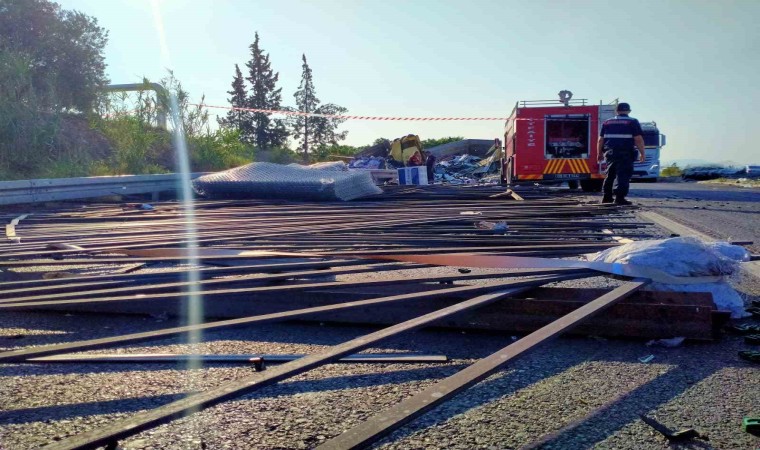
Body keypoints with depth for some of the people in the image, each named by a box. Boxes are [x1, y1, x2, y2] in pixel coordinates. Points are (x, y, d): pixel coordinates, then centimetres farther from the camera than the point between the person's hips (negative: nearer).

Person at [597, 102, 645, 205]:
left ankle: (607, 196, 20)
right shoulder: (632, 122, 1)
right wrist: (642, 153, -2)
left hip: (610, 153, 5)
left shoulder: (607, 122, 12)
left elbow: (600, 140, 11)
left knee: (610, 175, 17)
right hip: (626, 154, -4)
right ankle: (619, 197, -14)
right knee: (623, 176, -6)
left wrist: (599, 153, 17)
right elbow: (638, 139, -7)